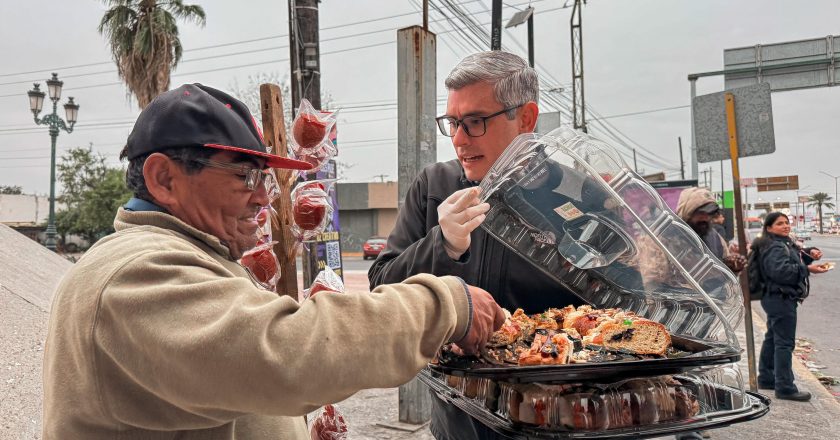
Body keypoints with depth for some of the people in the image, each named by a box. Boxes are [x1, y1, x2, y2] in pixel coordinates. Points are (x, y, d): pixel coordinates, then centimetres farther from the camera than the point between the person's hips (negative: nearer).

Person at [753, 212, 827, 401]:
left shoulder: (785, 244, 17)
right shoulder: (775, 248, -17)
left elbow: (796, 259, 25)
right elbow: (780, 271, -30)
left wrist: (810, 253, 6)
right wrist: (808, 269, -27)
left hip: (776, 299, 11)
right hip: (781, 300, -11)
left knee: (772, 339, 17)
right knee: (785, 343, -9)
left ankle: (766, 379, 28)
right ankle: (785, 388, -6)